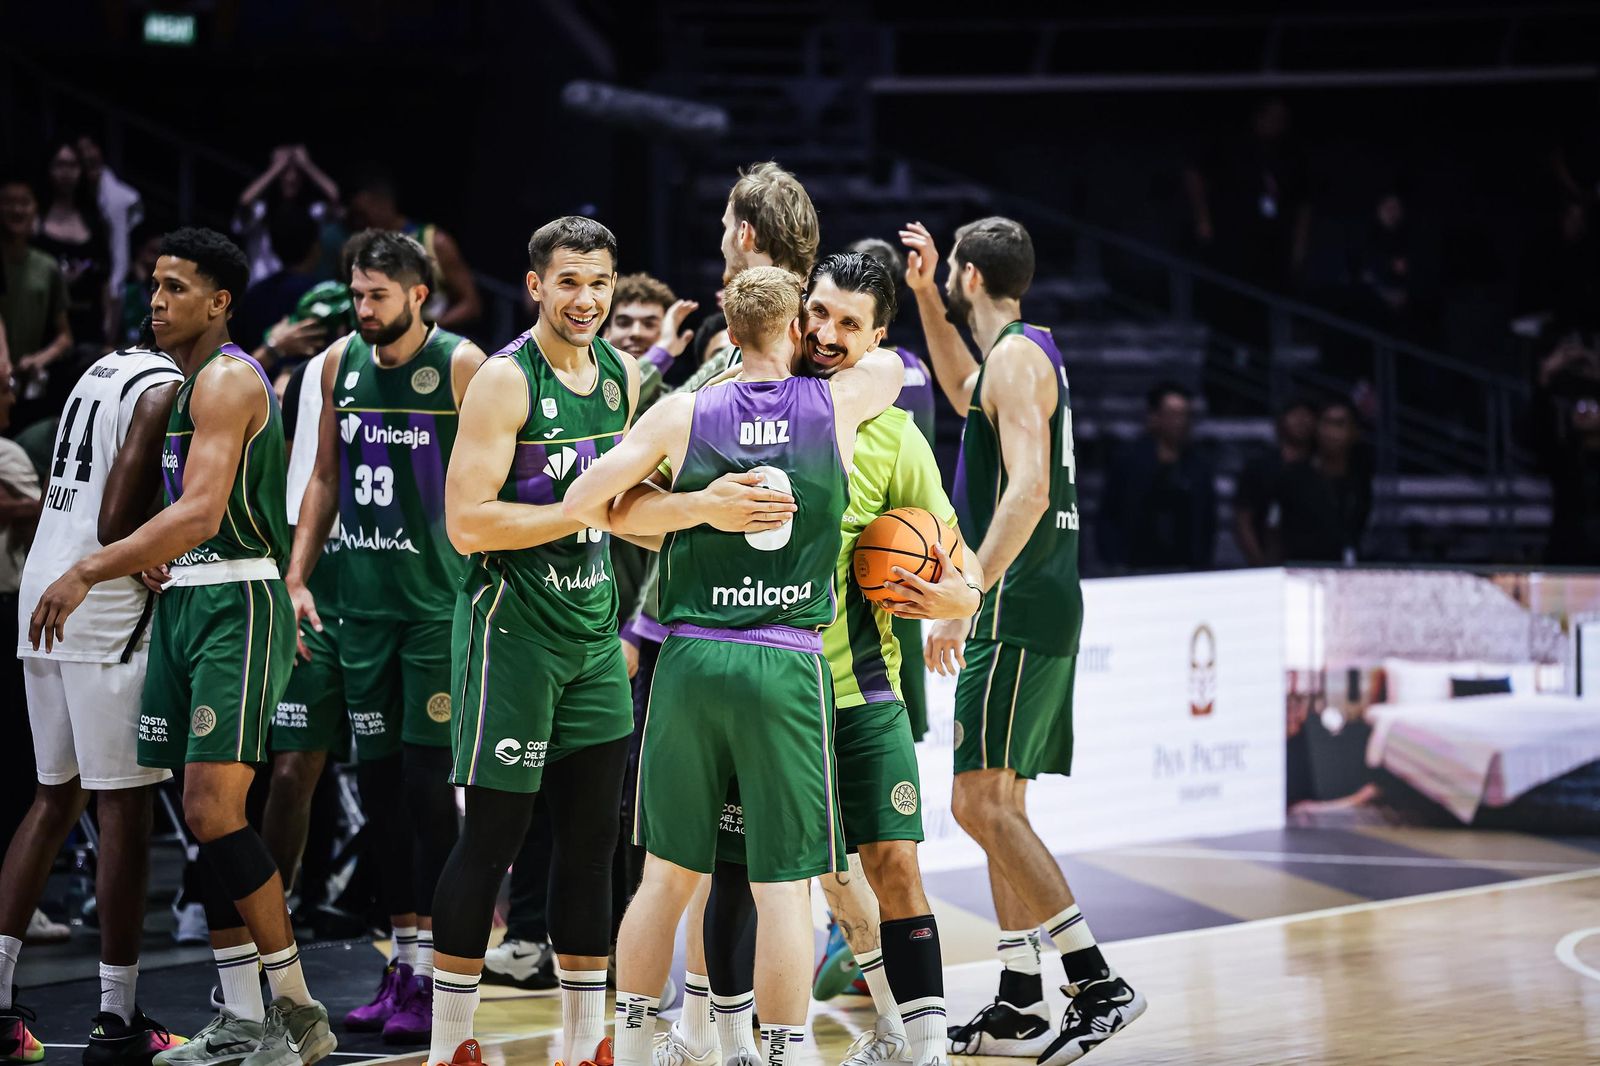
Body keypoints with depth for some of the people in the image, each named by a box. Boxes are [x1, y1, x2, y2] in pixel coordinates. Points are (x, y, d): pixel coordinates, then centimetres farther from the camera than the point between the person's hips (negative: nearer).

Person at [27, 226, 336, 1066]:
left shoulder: (227, 379, -12)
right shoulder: (187, 382, 19)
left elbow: (202, 512, -24)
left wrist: (90, 571, -27)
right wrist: (143, 561, 3)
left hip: (237, 603, -10)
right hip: (183, 599, 10)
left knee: (213, 809, -16)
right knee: (204, 813, 7)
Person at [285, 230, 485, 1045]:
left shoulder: (462, 366, -9)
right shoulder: (342, 363, 8)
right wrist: (297, 579, 10)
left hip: (439, 602, -6)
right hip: (364, 598, 6)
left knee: (428, 779, -6)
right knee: (378, 778, 7)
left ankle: (431, 976, -2)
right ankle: (402, 959, 16)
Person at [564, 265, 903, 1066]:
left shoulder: (683, 415, 2)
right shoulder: (838, 404, 2)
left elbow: (583, 503, -1)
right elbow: (893, 360, 25)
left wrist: (696, 503, 5)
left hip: (691, 661, 2)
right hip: (787, 668, -2)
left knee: (668, 872, 12)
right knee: (783, 883, 1)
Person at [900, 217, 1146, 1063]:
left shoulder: (1017, 354, -12)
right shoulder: (1017, 354, 17)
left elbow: (1027, 491, -24)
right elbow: (963, 391, 42)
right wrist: (923, 294, 33)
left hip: (1019, 606, -10)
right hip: (1028, 610, 10)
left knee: (981, 801, -12)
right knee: (996, 804, 11)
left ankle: (1098, 985, -15)